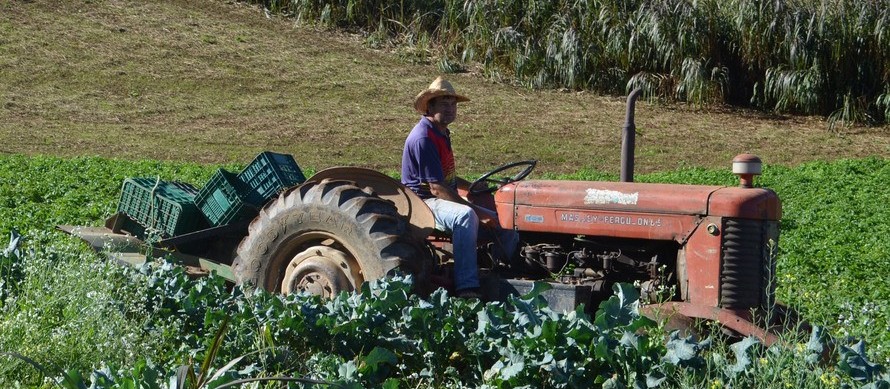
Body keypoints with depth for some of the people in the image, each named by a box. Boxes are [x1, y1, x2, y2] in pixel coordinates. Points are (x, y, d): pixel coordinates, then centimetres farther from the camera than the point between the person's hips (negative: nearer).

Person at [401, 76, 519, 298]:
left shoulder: (441, 133, 15)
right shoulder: (423, 138, -18)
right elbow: (436, 188, -23)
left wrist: (471, 186, 16)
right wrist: (477, 211, -24)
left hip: (445, 199, 10)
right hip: (425, 203, -10)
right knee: (465, 216, -39)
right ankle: (467, 289, -44)